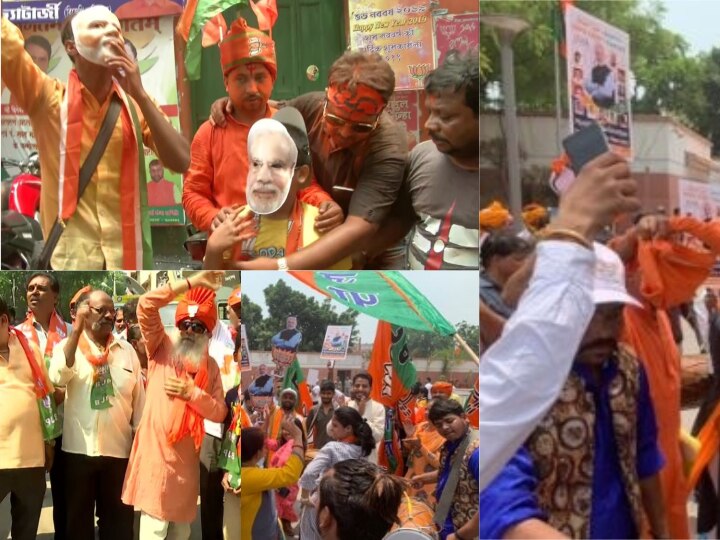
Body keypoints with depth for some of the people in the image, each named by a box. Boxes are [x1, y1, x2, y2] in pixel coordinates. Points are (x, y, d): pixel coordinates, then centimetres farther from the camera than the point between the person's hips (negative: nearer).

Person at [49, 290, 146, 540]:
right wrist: (76, 329, -22)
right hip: (79, 450, -2)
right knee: (78, 518, 8)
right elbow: (58, 377, -21)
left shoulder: (127, 350, 7)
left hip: (119, 450, 2)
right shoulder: (69, 346, 0)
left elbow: (139, 400, 9)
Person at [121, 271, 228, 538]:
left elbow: (220, 413, 4)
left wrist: (191, 393, -12)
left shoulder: (210, 367, 11)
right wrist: (194, 282, -14)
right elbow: (146, 304, -12)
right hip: (156, 453, -5)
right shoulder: (161, 348, 2)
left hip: (186, 458, 5)